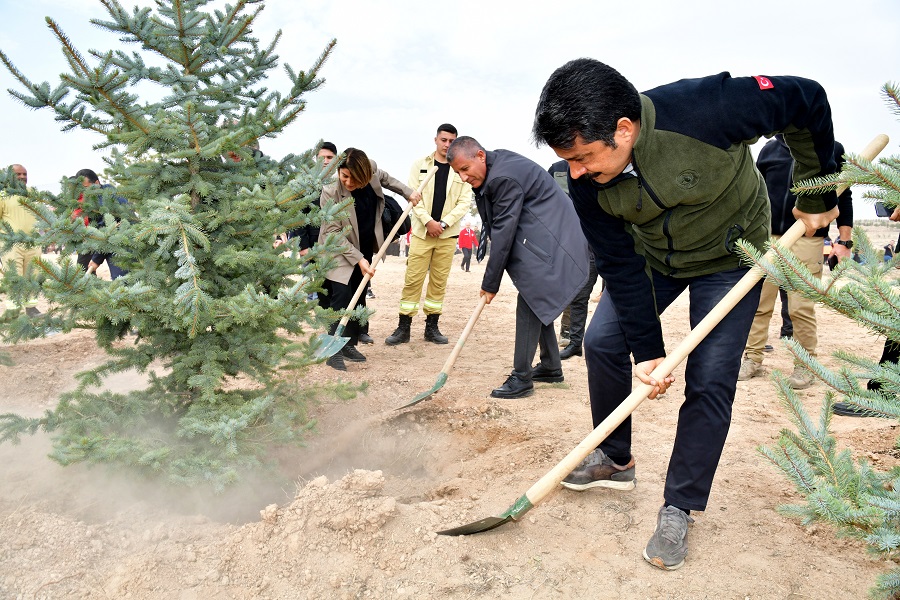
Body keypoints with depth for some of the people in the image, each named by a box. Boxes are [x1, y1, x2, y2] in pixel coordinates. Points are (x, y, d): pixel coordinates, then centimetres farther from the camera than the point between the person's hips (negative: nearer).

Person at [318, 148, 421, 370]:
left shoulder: (371, 170, -14)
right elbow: (333, 233, -23)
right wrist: (358, 259, -25)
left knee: (359, 299, 10)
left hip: (366, 248, 6)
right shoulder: (330, 192, -27)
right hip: (339, 253, -6)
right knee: (342, 298, -14)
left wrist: (408, 192, 3)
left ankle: (349, 345, 21)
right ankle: (334, 351, -7)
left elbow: (386, 178, 13)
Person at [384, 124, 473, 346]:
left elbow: (465, 202, 0)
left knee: (439, 281, 5)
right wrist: (428, 221, -12)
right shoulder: (420, 165, 4)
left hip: (448, 234, 1)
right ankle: (403, 327, 3)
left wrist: (444, 223, -11)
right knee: (413, 279, -3)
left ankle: (432, 326, 15)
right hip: (421, 231, -1)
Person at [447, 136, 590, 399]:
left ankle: (521, 378, -7)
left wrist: (490, 283, -16)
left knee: (530, 304, -12)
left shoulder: (505, 177, -24)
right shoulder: (495, 165, 7)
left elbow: (503, 232, -22)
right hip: (539, 239, 11)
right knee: (537, 303, 15)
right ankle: (550, 367, 26)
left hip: (548, 242, -11)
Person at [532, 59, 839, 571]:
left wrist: (817, 195, -13)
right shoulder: (587, 179, -23)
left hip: (731, 255, -3)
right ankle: (615, 460, 18)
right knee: (603, 342, -4)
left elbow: (806, 100, -21)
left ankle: (680, 509, 8)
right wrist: (647, 350, -16)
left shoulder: (702, 109, -37)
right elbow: (621, 265, -16)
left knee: (710, 381, -8)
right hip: (652, 254, 4)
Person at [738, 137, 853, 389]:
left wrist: (844, 241, 1)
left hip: (807, 240, -2)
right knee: (757, 302, 3)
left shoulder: (832, 149, 7)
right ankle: (752, 359, 13)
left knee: (801, 307, -4)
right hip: (766, 236, 3)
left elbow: (844, 197, 8)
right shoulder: (770, 149, 13)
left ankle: (805, 365, 11)